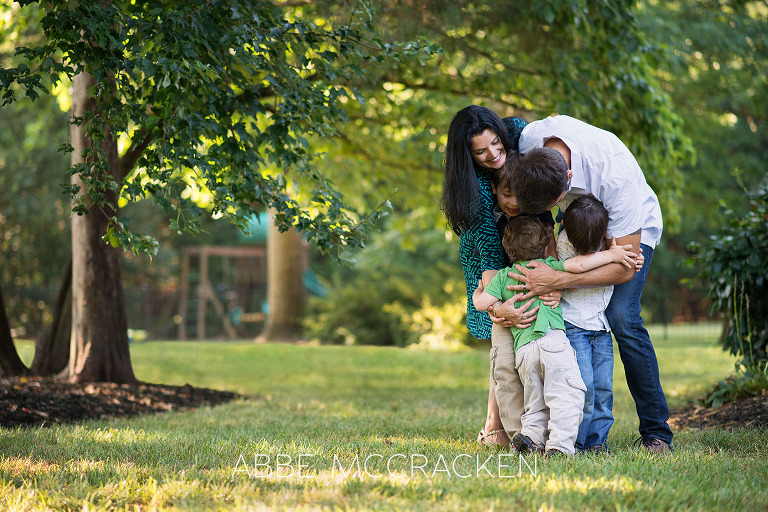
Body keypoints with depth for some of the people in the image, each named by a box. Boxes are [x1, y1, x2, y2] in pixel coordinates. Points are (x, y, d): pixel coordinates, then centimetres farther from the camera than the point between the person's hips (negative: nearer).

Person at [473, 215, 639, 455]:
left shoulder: (503, 276, 17)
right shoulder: (548, 266, 8)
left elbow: (481, 303, 10)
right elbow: (577, 265, -5)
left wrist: (479, 290, 33)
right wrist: (611, 255, 4)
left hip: (522, 350, 5)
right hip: (552, 338, -5)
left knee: (536, 403, 16)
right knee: (567, 395, -9)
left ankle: (531, 435, -4)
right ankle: (559, 444, -22)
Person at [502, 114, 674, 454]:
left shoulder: (615, 175, -43)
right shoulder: (529, 137, -28)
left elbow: (626, 267, -36)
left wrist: (557, 280, -44)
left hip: (631, 229, -5)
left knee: (621, 317, -21)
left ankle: (656, 431, -11)